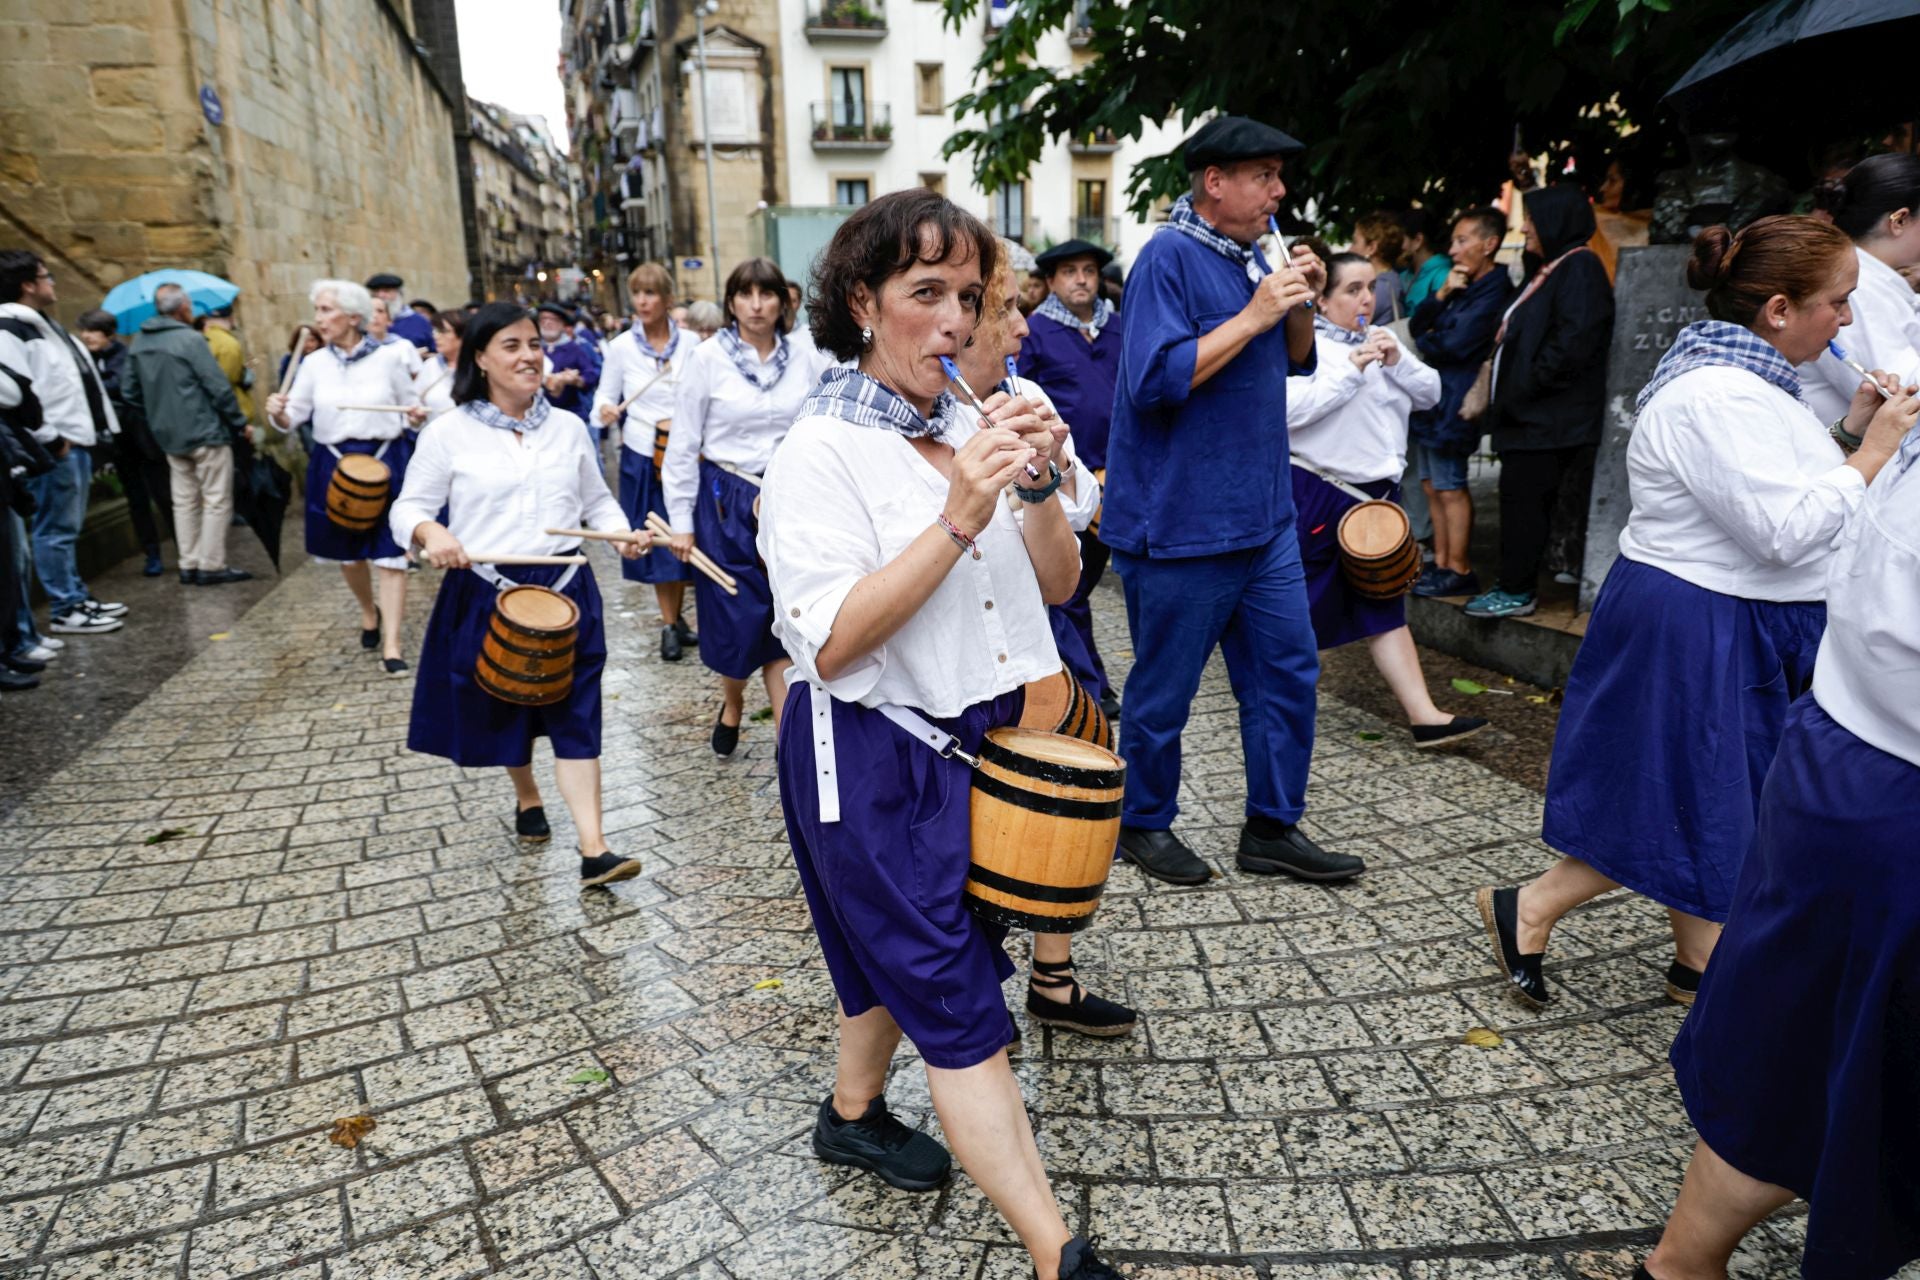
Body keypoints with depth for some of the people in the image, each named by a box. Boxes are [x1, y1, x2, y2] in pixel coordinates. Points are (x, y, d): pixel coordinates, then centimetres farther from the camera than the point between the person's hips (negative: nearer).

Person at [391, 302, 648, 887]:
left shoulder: (568, 427, 5)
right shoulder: (449, 434, -4)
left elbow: (597, 500, 13)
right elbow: (407, 509, -1)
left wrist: (622, 532, -6)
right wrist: (431, 532, -23)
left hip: (565, 591, 1)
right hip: (485, 596, -1)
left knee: (575, 714, -4)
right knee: (502, 710, 17)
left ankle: (594, 849, -4)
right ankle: (527, 796, 45)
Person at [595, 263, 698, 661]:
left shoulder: (690, 343, -1)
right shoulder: (621, 347, -2)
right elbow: (605, 395, 3)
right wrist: (605, 410, -18)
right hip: (642, 455, -1)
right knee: (657, 540, 3)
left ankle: (678, 617, 22)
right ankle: (669, 626, 13)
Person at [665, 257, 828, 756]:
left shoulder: (805, 360, 2)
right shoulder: (707, 358, -4)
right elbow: (683, 444, -2)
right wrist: (681, 521, -4)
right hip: (727, 504, -1)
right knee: (737, 619, 7)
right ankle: (732, 705, 36)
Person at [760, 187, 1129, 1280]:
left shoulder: (972, 425, 4)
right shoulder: (824, 449, -14)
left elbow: (1058, 585, 5)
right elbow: (830, 643, -23)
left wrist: (1040, 488, -14)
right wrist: (958, 518, -28)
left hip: (980, 735, 7)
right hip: (873, 756, -7)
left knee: (903, 952, 24)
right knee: (960, 1004, -1)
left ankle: (854, 1112, 48)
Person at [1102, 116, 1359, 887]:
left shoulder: (1249, 254, 13)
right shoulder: (1170, 258, -12)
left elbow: (1296, 362, 20)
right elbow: (1156, 379, -24)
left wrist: (1302, 306, 1)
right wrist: (1253, 315, -20)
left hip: (1261, 516, 9)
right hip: (1181, 522, -8)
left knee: (1288, 671, 10)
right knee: (1165, 687, 5)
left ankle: (1273, 829, 23)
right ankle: (1144, 824, 25)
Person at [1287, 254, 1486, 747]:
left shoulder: (1382, 339, 12)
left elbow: (1430, 393, 8)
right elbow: (1292, 409, -24)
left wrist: (1398, 361, -9)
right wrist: (1353, 366, -22)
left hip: (1377, 493, 7)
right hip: (1317, 496, -7)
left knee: (1383, 606, 8)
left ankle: (1424, 714, 6)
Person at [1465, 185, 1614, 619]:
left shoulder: (1580, 267, -12)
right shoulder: (1552, 270, 19)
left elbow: (1573, 341, -22)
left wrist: (1524, 389, -17)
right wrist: (1506, 397, 13)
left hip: (1548, 419, -10)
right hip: (1530, 415, 10)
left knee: (1524, 498, -7)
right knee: (1519, 497, 11)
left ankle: (1517, 591, 0)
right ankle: (1514, 584, 18)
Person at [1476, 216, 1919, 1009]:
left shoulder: (1740, 376, 11)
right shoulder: (1719, 395, -23)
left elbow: (1774, 488, 18)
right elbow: (1786, 529, -25)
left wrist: (1848, 432, 7)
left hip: (1738, 625, 10)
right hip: (1698, 631, -10)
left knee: (1715, 801, 17)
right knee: (1689, 805, 0)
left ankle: (1701, 964, 31)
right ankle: (1529, 909, 12)